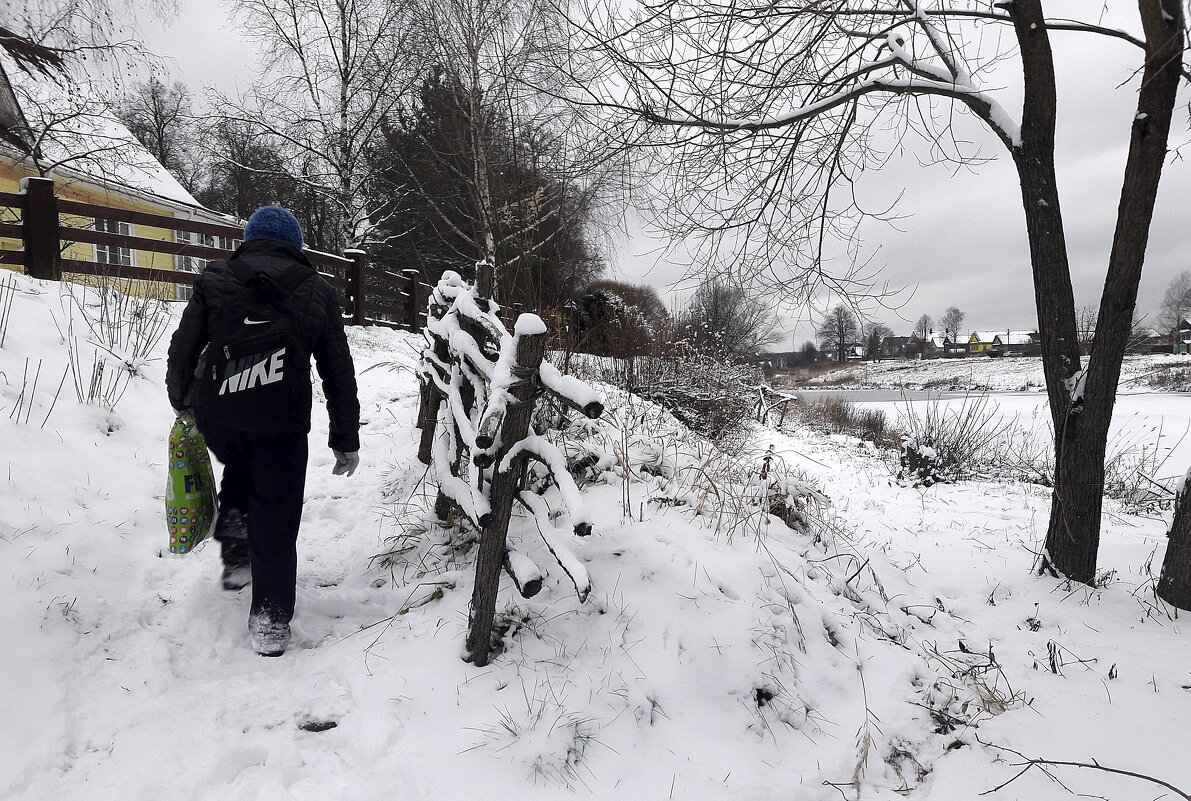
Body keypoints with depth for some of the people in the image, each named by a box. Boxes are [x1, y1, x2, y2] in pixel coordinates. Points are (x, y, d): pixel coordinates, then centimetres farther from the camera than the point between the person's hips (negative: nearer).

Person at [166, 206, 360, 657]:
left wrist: (181, 400, 27)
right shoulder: (317, 293, 6)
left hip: (216, 419, 2)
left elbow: (183, 349, 7)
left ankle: (236, 553, 24)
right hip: (282, 426, -2)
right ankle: (271, 621, 14)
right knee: (275, 523, 9)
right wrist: (346, 442, 12)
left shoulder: (215, 281, 7)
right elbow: (339, 374, 6)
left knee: (240, 465, 35)